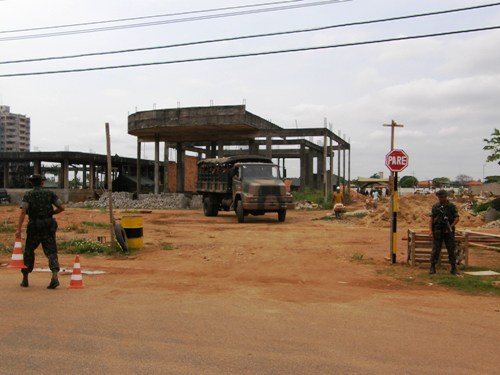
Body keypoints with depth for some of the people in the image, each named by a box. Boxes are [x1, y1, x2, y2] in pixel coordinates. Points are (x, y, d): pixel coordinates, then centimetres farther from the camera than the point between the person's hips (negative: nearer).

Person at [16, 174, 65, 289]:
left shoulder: (28, 195, 2)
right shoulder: (49, 193, 6)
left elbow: (23, 212, -11)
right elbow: (62, 207, 0)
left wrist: (19, 230, -15)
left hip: (34, 228, 0)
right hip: (48, 227, 0)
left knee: (28, 252, 17)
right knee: (51, 252, -2)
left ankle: (25, 279, 22)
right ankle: (55, 277, -23)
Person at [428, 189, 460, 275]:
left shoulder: (451, 206, 2)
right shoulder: (435, 207, 5)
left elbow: (457, 218, 0)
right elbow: (431, 219, 4)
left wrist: (451, 226, -14)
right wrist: (430, 230, -7)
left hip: (448, 232, 0)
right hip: (437, 232, 1)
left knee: (451, 250, 3)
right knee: (435, 250, -1)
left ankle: (453, 269, 9)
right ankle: (432, 268, 4)